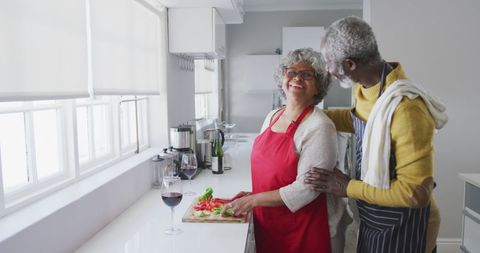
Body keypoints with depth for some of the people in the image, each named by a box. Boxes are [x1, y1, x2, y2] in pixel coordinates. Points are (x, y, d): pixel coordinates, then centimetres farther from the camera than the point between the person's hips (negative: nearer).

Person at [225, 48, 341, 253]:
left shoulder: (319, 127, -18)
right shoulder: (272, 116, 3)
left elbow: (306, 188, -22)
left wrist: (254, 200, -18)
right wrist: (252, 194, 1)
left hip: (301, 229, -6)